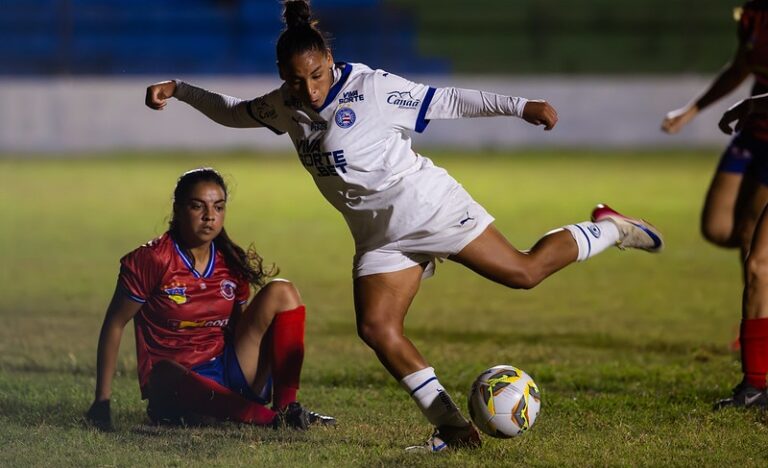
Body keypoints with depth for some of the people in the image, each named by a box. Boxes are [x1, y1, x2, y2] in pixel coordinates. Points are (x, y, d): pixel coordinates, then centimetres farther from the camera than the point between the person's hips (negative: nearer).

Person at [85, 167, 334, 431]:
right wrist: (102, 401, -8)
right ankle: (273, 418, -48)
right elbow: (114, 325, -4)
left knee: (280, 292, -5)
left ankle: (286, 406, -17)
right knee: (167, 373, -43)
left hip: (228, 373, 6)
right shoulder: (151, 261, -7)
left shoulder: (232, 265, 7)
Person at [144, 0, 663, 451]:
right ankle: (453, 427, -10)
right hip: (380, 237, 5)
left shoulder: (372, 87, -12)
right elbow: (233, 112, 24)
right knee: (377, 328, -13)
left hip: (426, 204, -5)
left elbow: (446, 100, -9)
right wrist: (179, 90, 16)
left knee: (523, 272, -7)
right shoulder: (285, 107, 6)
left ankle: (607, 230, 20)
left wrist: (519, 106, -12)